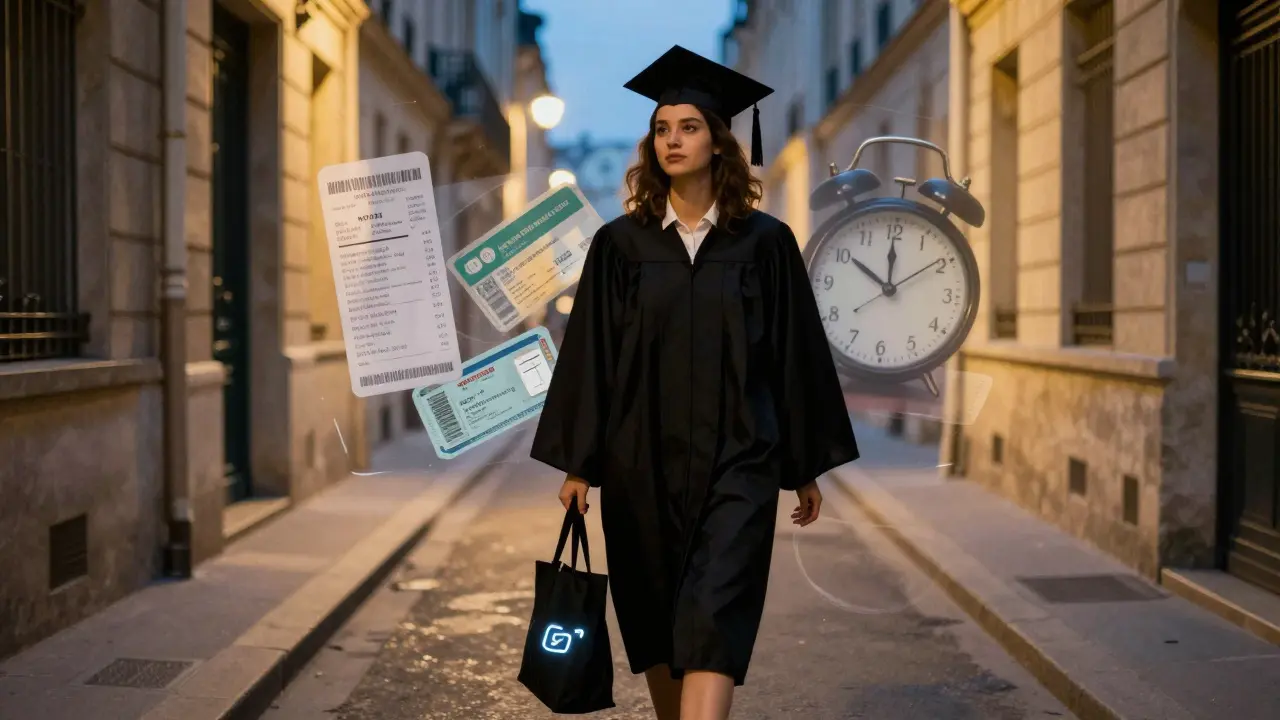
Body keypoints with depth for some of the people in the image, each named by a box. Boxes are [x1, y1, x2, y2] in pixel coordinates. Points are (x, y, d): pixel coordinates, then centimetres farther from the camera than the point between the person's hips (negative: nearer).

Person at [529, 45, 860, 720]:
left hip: (736, 459, -2)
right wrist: (577, 462, -1)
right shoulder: (621, 243, 3)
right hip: (641, 459, 2)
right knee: (655, 618, 12)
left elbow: (797, 356, 4)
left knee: (713, 615, -12)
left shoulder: (765, 242, 1)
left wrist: (807, 469, 5)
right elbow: (589, 356, 3)